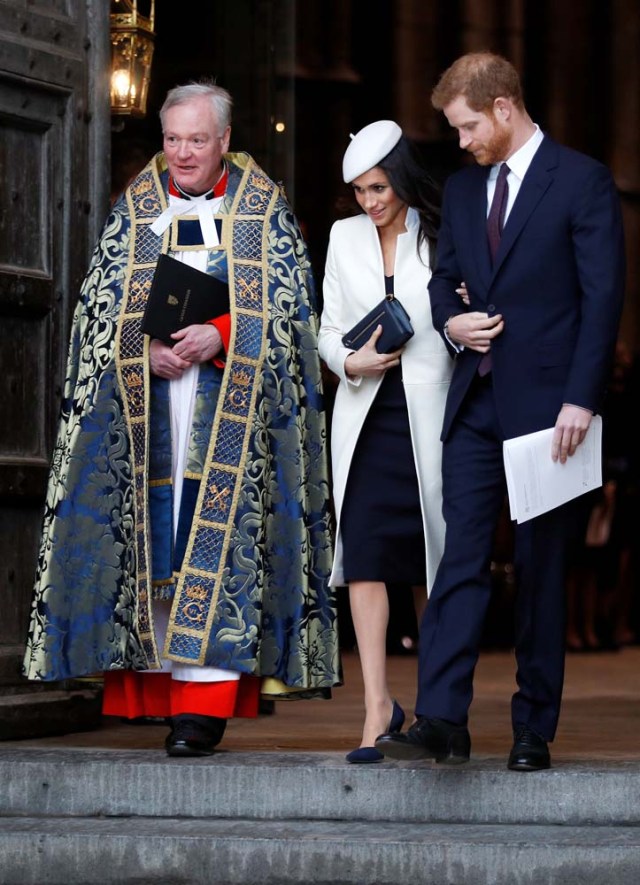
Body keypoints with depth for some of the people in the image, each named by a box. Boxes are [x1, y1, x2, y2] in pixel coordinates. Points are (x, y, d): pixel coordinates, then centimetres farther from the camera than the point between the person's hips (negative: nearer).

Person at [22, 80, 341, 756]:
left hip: (232, 407, -3)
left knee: (217, 541, -10)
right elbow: (102, 303, 8)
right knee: (153, 538, -1)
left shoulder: (263, 211, 7)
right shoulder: (134, 211, 13)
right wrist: (145, 349, -11)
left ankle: (205, 702, -13)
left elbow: (286, 302, 0)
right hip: (145, 407, 3)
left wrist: (220, 336, -16)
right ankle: (159, 688, 3)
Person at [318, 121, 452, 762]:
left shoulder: (441, 239, 1)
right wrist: (351, 361, -7)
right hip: (364, 414, 2)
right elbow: (328, 329, 11)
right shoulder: (345, 237, 10)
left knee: (437, 562, 3)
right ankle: (377, 708, -7)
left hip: (428, 414, -2)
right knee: (365, 558, -8)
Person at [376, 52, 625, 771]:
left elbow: (603, 295, -9)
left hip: (545, 405, -5)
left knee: (539, 569, 2)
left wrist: (580, 399, -15)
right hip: (475, 405, 5)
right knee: (460, 559, -4)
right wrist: (450, 322, -1)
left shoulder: (582, 181, -5)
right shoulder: (461, 188, 14)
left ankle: (534, 729, 9)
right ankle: (441, 721, -9)